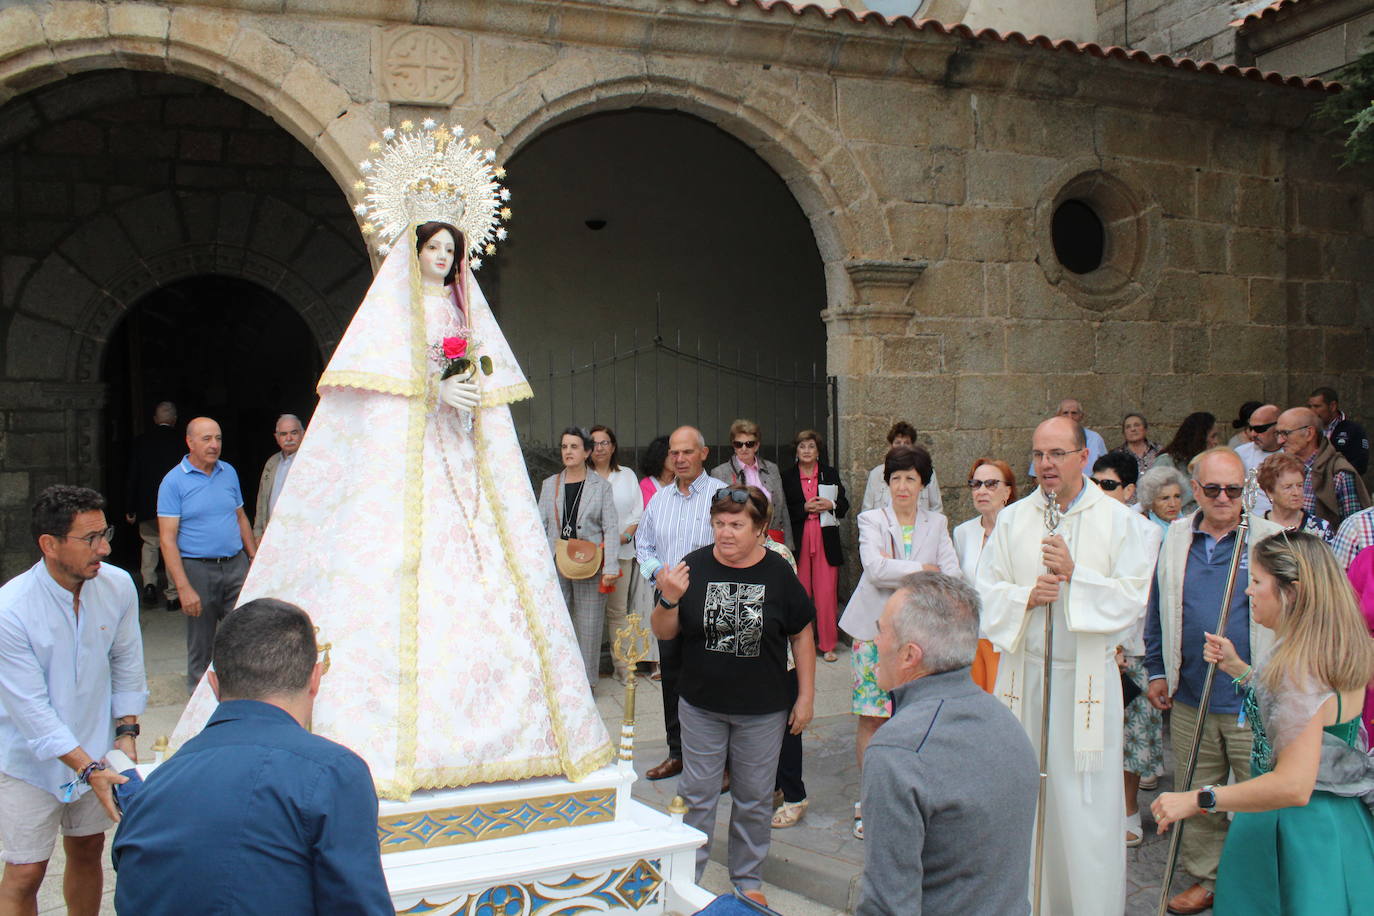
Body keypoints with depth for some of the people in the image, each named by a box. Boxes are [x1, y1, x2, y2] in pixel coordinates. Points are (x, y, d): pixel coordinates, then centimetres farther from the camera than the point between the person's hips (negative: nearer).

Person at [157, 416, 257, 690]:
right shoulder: (174, 481, -6)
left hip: (236, 564, 4)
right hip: (198, 568, -4)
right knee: (200, 640, 7)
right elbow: (167, 539, -10)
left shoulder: (229, 472, 9)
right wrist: (183, 587, -16)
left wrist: (254, 557, 12)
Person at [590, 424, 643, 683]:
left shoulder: (627, 475, 12)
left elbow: (638, 512, 11)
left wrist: (626, 536, -5)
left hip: (621, 552, 2)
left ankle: (622, 665, 9)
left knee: (618, 610, 4)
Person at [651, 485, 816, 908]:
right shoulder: (694, 567, -6)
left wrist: (806, 695, 1)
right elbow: (664, 633, -1)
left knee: (754, 800, 13)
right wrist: (669, 600, -21)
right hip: (701, 706, 0)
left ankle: (748, 880, 31)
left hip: (763, 711, 0)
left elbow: (801, 635, 2)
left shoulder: (778, 573, -7)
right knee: (697, 795, 10)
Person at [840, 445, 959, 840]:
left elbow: (952, 576, -3)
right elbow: (875, 569, -14)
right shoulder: (872, 520, 3)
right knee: (871, 718, -1)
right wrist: (924, 569, -10)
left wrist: (897, 569, -13)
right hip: (875, 629, -2)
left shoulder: (937, 524, 10)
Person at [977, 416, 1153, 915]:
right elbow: (987, 592, 6)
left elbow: (1134, 596, -5)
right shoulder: (1012, 519, 7)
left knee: (1087, 799, 0)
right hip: (1024, 673, 2)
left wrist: (1075, 575, -15)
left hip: (1087, 675, -2)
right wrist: (1026, 596, -13)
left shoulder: (1115, 519, 1)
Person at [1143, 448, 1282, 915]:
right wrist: (1156, 671, 13)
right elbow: (1156, 610, 15)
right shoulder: (1175, 539, 7)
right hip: (1189, 698, 3)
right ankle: (1204, 878, 28)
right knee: (1197, 796, 13)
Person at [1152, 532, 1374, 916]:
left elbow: (1294, 785, -33)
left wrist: (1196, 801, -30)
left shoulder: (1298, 668, -27)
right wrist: (1237, 668, 12)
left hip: (1298, 831, -9)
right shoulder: (1342, 651, 2)